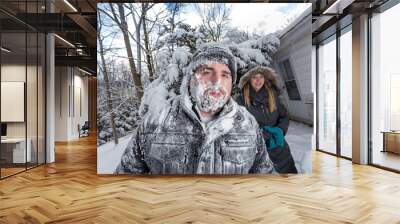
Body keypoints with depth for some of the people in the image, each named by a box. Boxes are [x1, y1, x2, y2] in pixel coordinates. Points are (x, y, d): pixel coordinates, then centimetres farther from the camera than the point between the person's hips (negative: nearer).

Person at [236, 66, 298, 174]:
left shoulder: (273, 95, 5)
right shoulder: (242, 99, -7)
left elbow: (284, 117, 9)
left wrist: (280, 130, -12)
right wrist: (265, 137, -20)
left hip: (279, 148, 4)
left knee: (290, 171, 11)